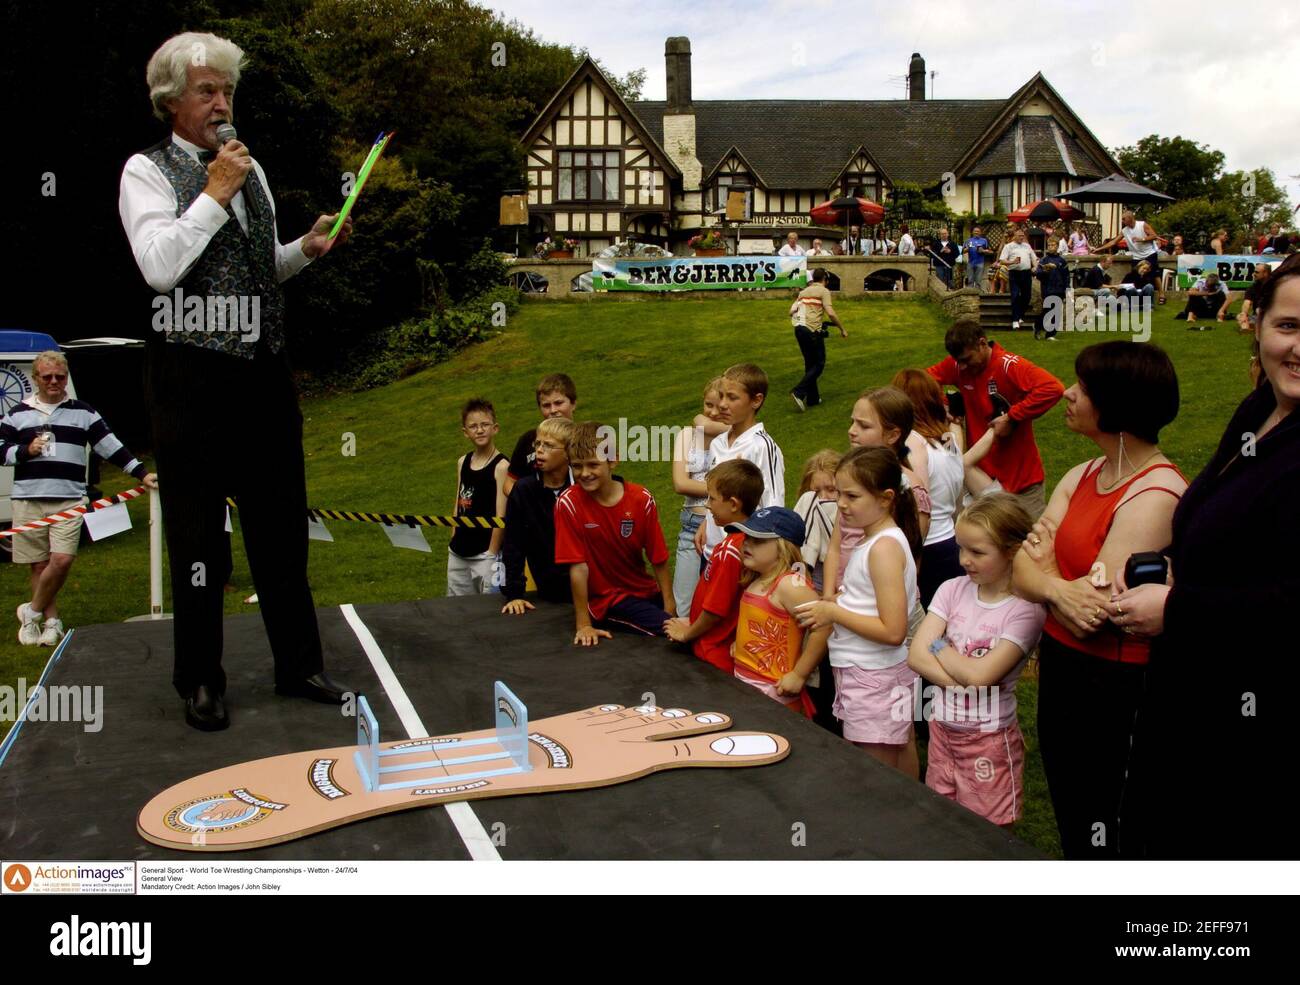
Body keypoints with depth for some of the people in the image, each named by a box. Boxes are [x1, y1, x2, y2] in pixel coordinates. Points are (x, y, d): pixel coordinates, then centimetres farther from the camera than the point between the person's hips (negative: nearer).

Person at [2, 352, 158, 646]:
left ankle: (32, 612, 6)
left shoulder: (83, 412, 7)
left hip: (69, 500, -1)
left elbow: (111, 446, 5)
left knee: (62, 559, -14)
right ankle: (52, 622, 17)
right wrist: (26, 451, -6)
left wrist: (142, 473, -3)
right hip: (27, 500, 1)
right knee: (39, 564, 5)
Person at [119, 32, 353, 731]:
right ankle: (200, 682, 20)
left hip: (265, 368, 6)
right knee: (198, 536, 5)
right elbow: (160, 267, -19)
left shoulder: (248, 167, 14)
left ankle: (298, 665, 25)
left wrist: (308, 247, 5)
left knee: (282, 524, 12)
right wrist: (215, 192, -16)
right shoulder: (147, 170, -4)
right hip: (193, 374, -6)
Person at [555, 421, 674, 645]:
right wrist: (583, 625, -15)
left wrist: (669, 607, -9)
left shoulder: (641, 499, -8)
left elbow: (659, 560, -4)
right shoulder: (568, 503, -15)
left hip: (646, 591, 4)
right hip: (605, 601, -4)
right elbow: (578, 567, -16)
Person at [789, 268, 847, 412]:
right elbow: (830, 313, -14)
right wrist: (842, 329, -6)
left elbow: (792, 312, 13)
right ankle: (799, 392, -15)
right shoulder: (824, 291, -3)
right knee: (819, 364, 1)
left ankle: (812, 398, 19)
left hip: (799, 329, 7)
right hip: (812, 331, -7)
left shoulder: (803, 291, 17)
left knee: (810, 364, 16)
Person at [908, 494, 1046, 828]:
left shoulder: (1026, 609, -15)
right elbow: (916, 656, -8)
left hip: (989, 740, -5)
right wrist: (962, 679, -20)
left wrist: (938, 644, -8)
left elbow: (979, 674, -22)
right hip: (942, 729, 5)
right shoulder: (952, 590, -1)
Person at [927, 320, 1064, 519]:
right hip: (980, 471, 5)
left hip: (1019, 473, -5)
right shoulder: (958, 365, -3)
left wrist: (1011, 417, -27)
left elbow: (1053, 388, -32)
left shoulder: (1009, 366, -20)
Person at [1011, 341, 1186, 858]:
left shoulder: (1155, 495, -22)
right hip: (1060, 666, 8)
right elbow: (1022, 569, -2)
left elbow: (1097, 609, -25)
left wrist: (1045, 573, -8)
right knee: (1069, 825, 23)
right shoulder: (1081, 477, 5)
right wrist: (1057, 588, -22)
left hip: (1114, 685, -8)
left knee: (1101, 838, 9)